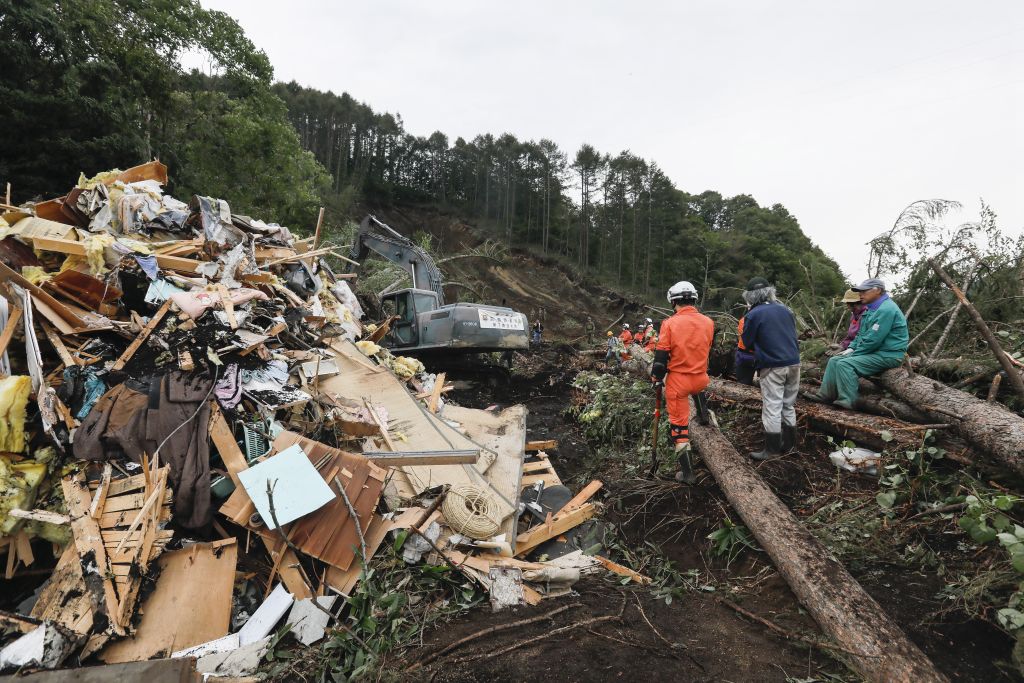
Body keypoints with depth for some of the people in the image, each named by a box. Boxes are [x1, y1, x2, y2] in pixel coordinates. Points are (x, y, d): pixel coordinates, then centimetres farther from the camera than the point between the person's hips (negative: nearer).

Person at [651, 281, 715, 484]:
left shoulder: (670, 323, -14)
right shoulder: (708, 322, -1)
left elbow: (661, 356, -10)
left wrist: (656, 376, 5)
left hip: (679, 380, -4)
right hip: (701, 379, 5)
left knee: (680, 427, 5)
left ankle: (687, 473, 10)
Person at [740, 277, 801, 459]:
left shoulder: (753, 315, -9)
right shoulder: (785, 309, 9)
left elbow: (747, 343, 0)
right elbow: (793, 335, 19)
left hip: (772, 367, -6)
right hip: (794, 363, 6)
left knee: (772, 408, -1)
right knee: (788, 406, 15)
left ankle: (771, 450, 4)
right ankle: (788, 444, 23)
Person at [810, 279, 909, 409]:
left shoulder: (886, 309, -20)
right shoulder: (872, 308, 14)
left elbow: (872, 339, -24)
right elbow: (861, 333, 21)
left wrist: (854, 353, -13)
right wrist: (851, 348, 7)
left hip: (887, 355, -10)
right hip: (874, 352, 10)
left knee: (845, 364, -25)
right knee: (834, 360, 5)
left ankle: (848, 402, -22)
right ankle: (825, 395, 3)